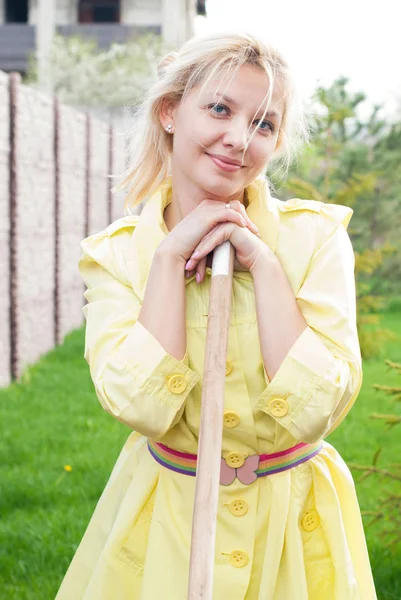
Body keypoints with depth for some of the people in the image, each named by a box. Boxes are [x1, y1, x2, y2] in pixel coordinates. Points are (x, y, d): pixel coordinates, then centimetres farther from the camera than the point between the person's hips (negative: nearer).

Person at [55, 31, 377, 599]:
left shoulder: (316, 234, -11)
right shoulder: (115, 252, -7)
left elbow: (314, 412, -21)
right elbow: (143, 407, -22)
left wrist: (262, 263, -22)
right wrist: (170, 256, -20)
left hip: (294, 525, 0)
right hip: (165, 521, 1)